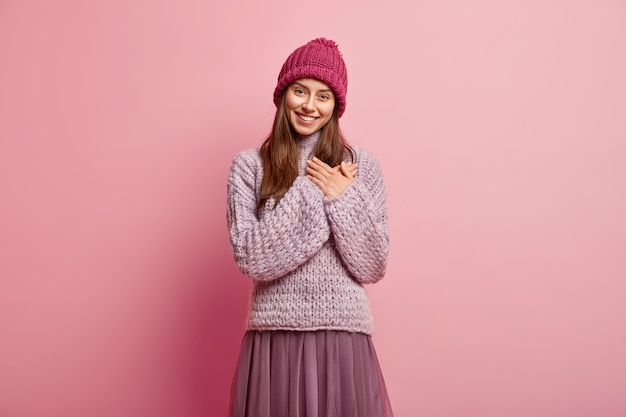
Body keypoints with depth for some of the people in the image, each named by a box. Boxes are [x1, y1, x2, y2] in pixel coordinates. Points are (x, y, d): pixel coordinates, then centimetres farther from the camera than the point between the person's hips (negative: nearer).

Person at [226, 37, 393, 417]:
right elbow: (250, 259, -10)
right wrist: (309, 192, -13)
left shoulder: (362, 166, 2)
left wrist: (344, 198, -12)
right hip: (275, 335, 0)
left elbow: (373, 267, 0)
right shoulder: (249, 165, 0)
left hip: (343, 334, 1)